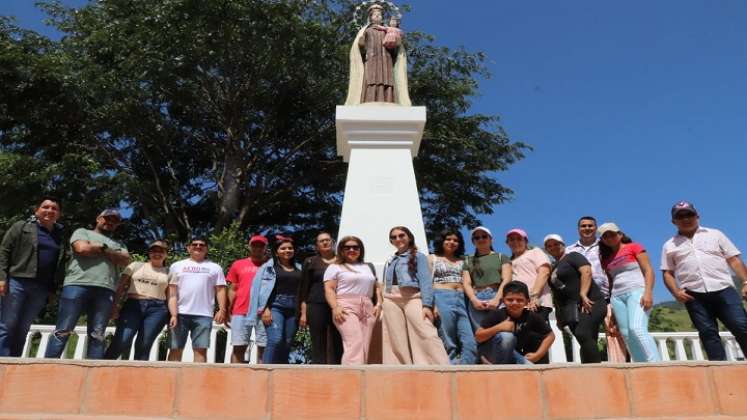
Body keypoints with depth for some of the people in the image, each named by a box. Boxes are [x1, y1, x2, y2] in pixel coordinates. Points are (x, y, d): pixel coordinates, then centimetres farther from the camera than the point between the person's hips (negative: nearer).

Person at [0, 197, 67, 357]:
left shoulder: (61, 236, 15)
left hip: (41, 288, 4)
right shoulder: (21, 227, 6)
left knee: (22, 330, 6)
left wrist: (54, 289, 8)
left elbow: (61, 265, 15)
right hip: (17, 282, -3)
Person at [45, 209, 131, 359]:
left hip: (105, 290, 3)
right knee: (62, 331, -7)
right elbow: (83, 248, -4)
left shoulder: (118, 244, 29)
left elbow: (125, 261, 9)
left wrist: (104, 249, 1)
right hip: (77, 284, -3)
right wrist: (103, 248, 8)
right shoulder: (82, 232, 18)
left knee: (98, 336, -3)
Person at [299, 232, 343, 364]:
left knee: (338, 347, -2)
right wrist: (303, 313, -1)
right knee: (318, 348, -2)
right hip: (317, 307, -1)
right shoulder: (311, 262, 10)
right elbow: (304, 289, 7)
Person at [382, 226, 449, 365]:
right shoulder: (389, 261, 25)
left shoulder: (419, 256, 10)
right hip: (391, 300, 5)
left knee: (427, 335, -19)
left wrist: (427, 304, -15)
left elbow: (425, 280, -2)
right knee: (396, 341, 0)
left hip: (413, 297, -5)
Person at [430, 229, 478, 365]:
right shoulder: (432, 258, 15)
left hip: (461, 300, 3)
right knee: (448, 344, -8)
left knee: (470, 343, -11)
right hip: (442, 298, -3)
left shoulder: (462, 261, 23)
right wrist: (431, 304, -9)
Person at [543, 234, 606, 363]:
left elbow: (586, 271, -14)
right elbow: (556, 293, 24)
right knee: (587, 340, 3)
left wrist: (583, 294, -23)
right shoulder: (553, 269, 23)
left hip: (588, 303, -7)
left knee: (582, 334, -24)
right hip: (571, 309, 8)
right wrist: (558, 315, 17)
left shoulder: (573, 256, 3)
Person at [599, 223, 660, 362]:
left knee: (637, 329, -25)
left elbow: (648, 270, -1)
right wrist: (609, 306, 12)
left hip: (636, 291, -5)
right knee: (627, 335, -6)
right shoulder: (606, 259, 21)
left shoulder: (634, 247, 8)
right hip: (617, 297, 6)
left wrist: (648, 292, -15)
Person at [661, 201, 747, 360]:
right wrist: (676, 292, -4)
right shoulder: (670, 245, 16)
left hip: (723, 289, 0)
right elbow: (668, 273, 13)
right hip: (694, 295, 0)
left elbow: (734, 259, 11)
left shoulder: (715, 234, 16)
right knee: (708, 333, -4)